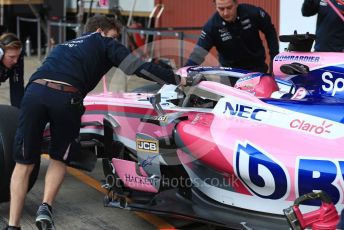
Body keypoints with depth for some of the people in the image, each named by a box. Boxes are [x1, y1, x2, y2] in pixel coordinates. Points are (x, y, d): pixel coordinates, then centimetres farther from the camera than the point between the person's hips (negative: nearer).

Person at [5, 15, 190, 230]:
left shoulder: (65, 45, 39)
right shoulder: (104, 42, 23)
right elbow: (139, 67, 15)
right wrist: (177, 79, 20)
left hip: (34, 90, 4)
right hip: (66, 98, -4)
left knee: (24, 162, 12)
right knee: (59, 158, 20)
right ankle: (46, 206, 0)